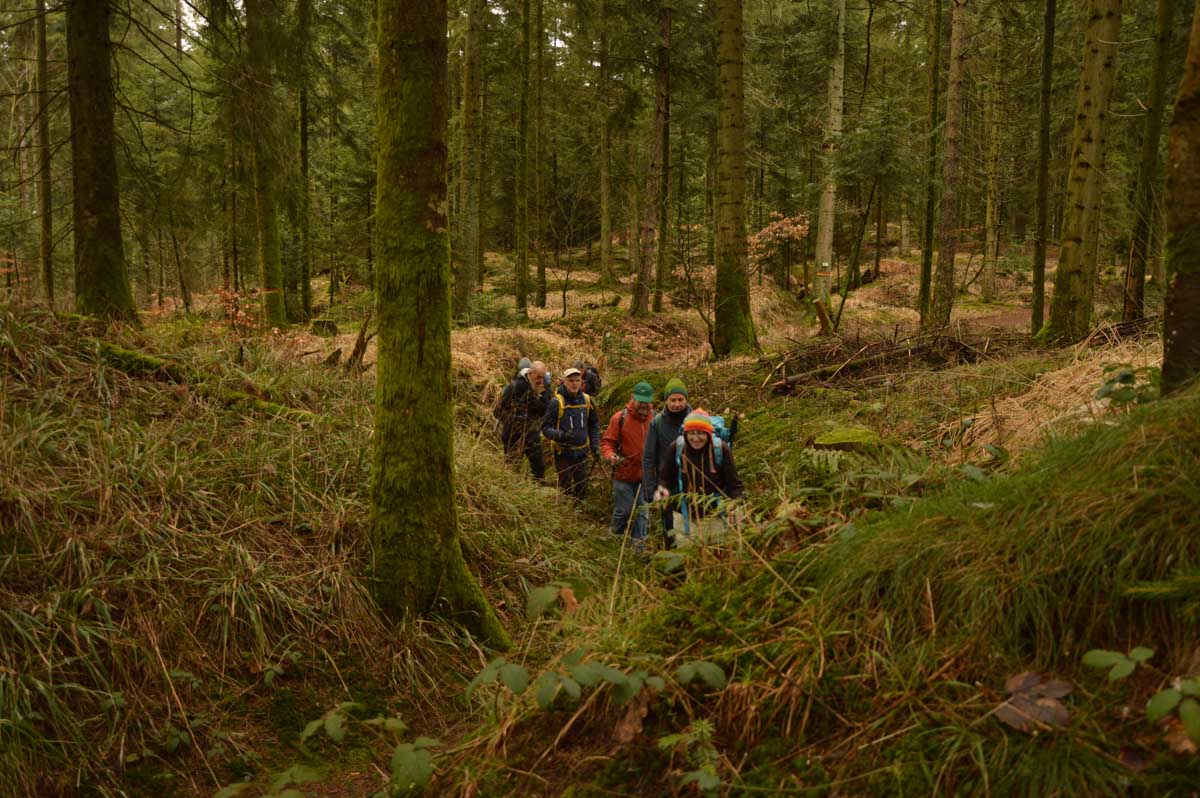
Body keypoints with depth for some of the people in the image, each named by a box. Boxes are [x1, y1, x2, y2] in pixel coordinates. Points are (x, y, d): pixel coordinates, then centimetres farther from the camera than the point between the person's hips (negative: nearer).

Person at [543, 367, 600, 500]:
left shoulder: (587, 400, 2)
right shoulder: (557, 402, -13)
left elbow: (594, 425, 14)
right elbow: (545, 428, -12)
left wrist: (595, 446, 8)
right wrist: (560, 435, -30)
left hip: (582, 452, 4)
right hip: (563, 453, -4)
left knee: (582, 488, 12)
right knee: (565, 489, 2)